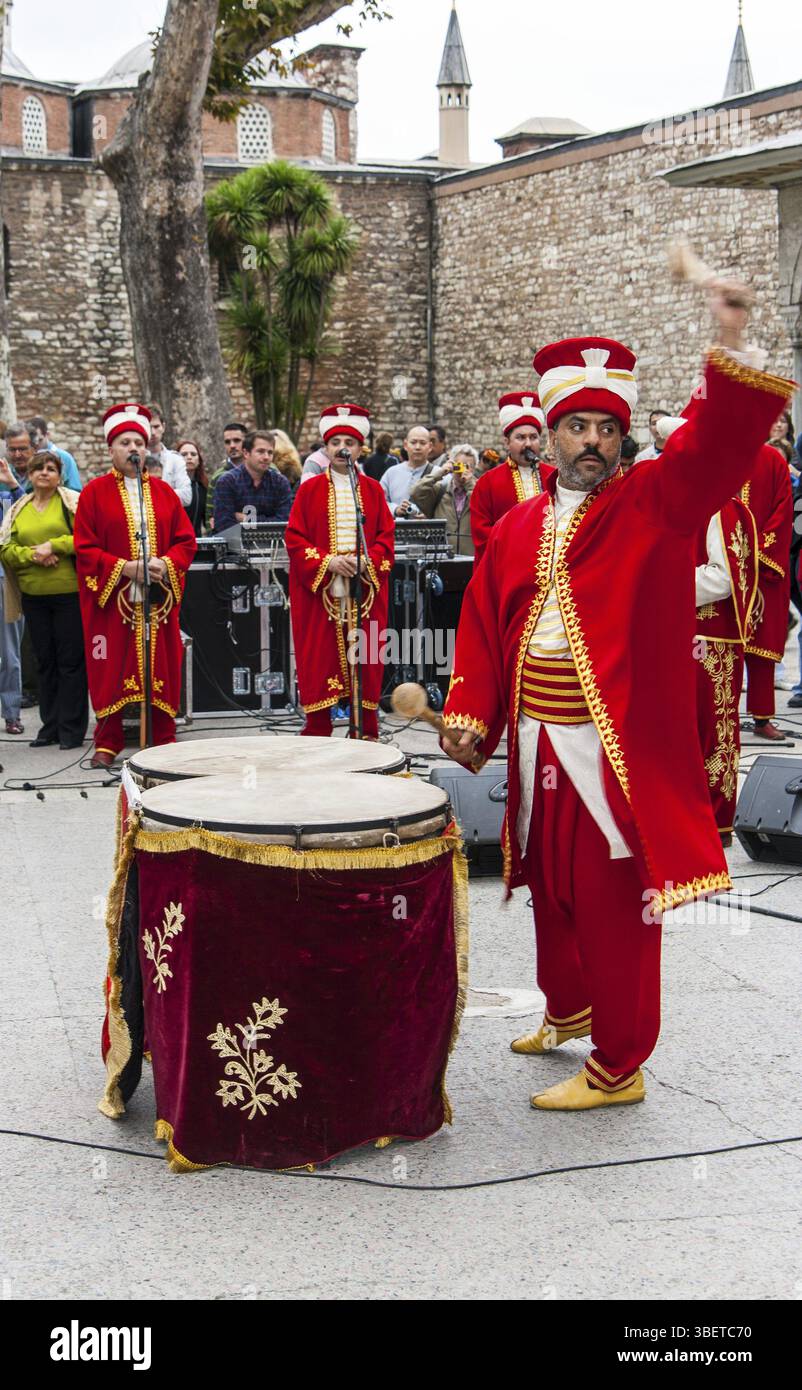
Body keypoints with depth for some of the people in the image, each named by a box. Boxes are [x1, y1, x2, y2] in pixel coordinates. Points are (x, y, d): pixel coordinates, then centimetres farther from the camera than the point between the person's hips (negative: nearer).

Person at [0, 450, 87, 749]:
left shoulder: (72, 501, 0)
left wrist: (53, 546, -14)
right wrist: (32, 555, -9)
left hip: (69, 593, -5)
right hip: (33, 595, 5)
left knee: (70, 660, -2)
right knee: (45, 661, 10)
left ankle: (71, 729, 4)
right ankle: (50, 726, 17)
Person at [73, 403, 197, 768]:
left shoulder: (163, 491, 11)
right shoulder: (95, 492, 3)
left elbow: (185, 540, 9)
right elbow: (84, 548, -3)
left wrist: (165, 563, -10)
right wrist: (124, 567, -15)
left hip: (159, 597, 2)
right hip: (111, 598, -2)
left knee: (161, 667, 3)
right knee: (111, 670, -1)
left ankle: (165, 740, 12)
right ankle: (107, 743, 7)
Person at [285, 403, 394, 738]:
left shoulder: (373, 490, 9)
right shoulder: (310, 490, 4)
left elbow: (386, 535, 5)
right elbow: (294, 537, -1)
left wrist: (366, 561, -14)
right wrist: (327, 562, -14)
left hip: (365, 591, 1)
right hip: (319, 591, -1)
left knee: (363, 661, 2)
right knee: (320, 659, -1)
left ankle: (366, 735, 9)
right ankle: (317, 733, 6)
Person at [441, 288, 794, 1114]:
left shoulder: (655, 504, -3)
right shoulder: (518, 528, 10)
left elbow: (717, 447, -20)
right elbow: (483, 625, 9)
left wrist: (730, 349, -33)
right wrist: (469, 715, 0)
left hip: (615, 747, -5)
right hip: (537, 745, 5)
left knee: (613, 905, -1)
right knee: (551, 890, 19)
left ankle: (617, 1068, 13)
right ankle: (567, 1010, 43)